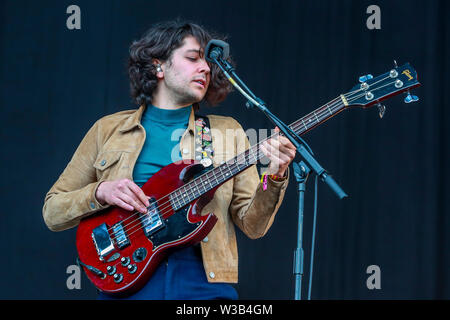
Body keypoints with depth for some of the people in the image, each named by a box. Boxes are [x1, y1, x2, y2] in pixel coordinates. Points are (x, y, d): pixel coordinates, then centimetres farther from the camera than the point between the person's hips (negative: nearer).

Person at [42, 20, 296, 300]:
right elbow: (52, 211, 10)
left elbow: (252, 225, 7)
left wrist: (273, 179, -10)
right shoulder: (109, 130, 11)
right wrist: (100, 192, -6)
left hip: (203, 284, 1)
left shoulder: (228, 132, 14)